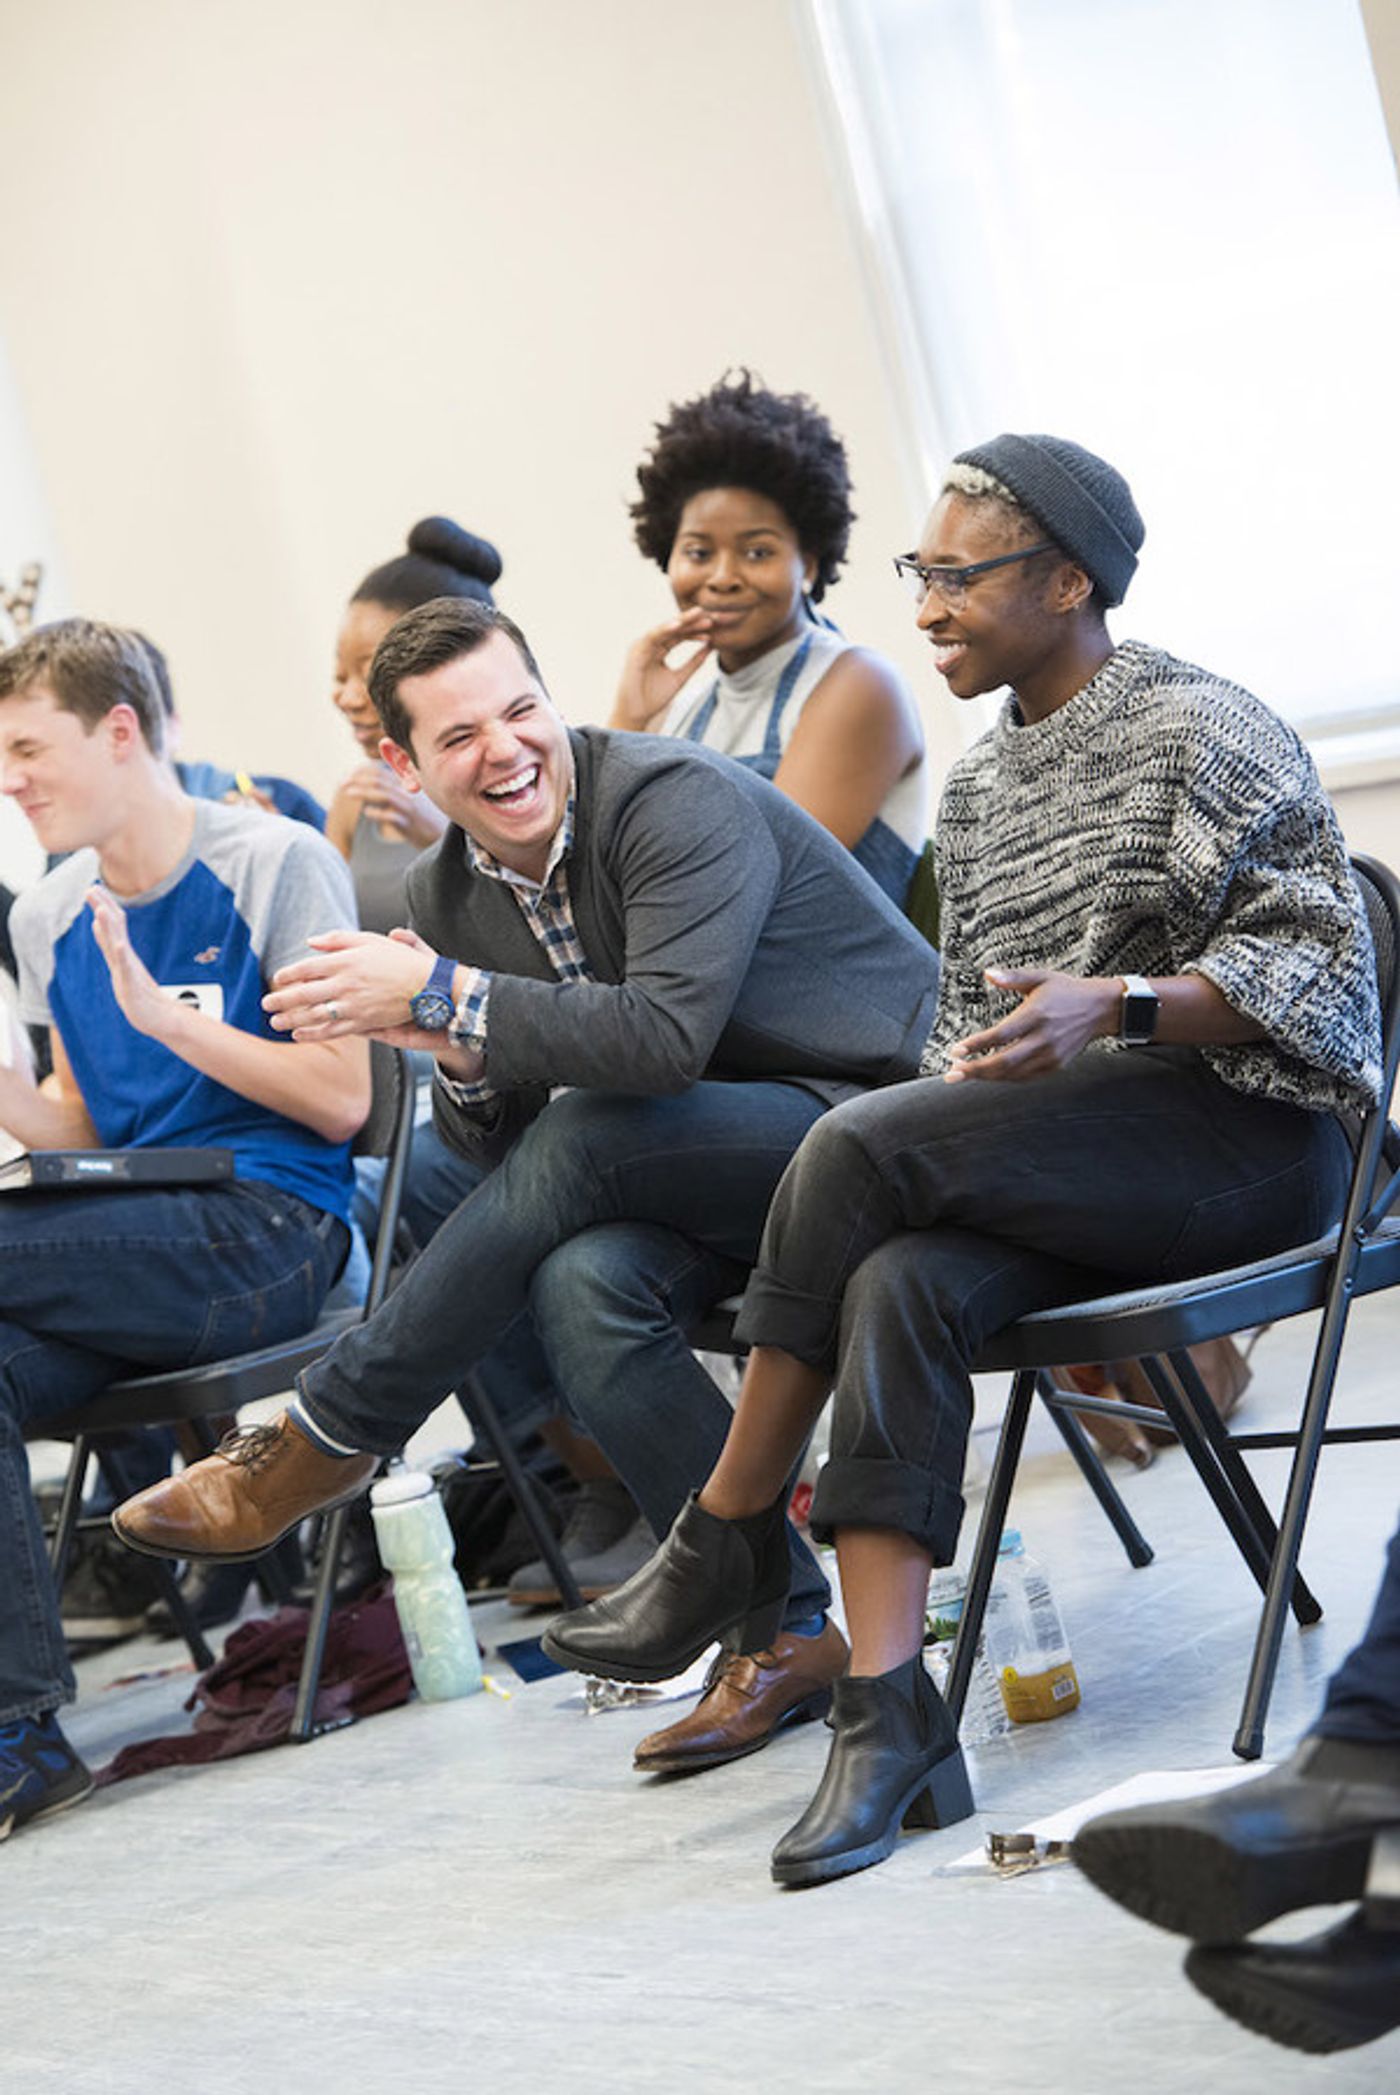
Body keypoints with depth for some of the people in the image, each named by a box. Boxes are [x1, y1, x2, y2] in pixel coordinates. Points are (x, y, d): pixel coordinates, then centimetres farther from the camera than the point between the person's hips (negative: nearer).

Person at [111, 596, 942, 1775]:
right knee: (582, 1286, -28)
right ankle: (786, 1637, -18)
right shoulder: (448, 896, 6)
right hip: (706, 1174, 6)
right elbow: (500, 1148, 8)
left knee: (581, 1138, -30)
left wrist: (441, 995, -25)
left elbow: (667, 1035, -30)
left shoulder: (678, 800, -17)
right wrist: (458, 1054, -15)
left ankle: (323, 1439, -15)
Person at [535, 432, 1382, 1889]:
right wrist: (954, 1102, 0)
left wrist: (1117, 1007, -25)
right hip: (1052, 1167, 6)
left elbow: (1322, 962, -11)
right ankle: (887, 1714, -35)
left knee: (858, 1143, -28)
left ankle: (725, 1542, -15)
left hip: (1238, 1136, -6)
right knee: (899, 1285, -29)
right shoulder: (980, 783, 20)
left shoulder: (1196, 729, -4)